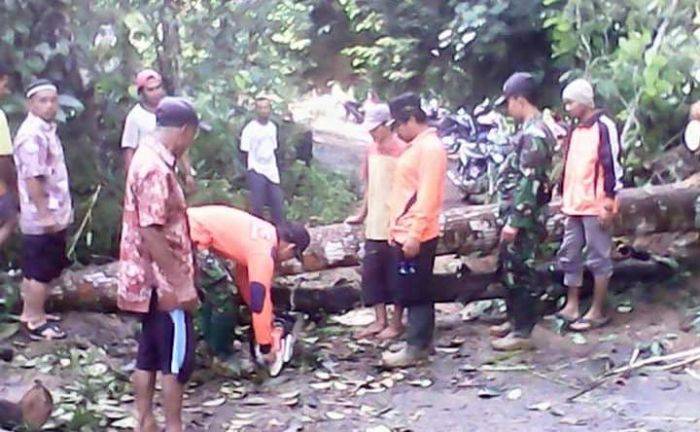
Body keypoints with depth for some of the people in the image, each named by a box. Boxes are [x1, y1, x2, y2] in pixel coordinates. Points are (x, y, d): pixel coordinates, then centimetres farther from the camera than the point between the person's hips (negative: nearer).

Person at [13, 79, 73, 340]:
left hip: (53, 215, 10)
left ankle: (31, 313, 28)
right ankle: (36, 323, 5)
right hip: (42, 218, -10)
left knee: (35, 270, 18)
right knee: (40, 271, -2)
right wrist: (45, 214, -25)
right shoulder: (32, 135, -19)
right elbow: (32, 178, -24)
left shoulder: (46, 130, 13)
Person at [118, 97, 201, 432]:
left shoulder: (148, 158, 10)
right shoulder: (156, 169, -22)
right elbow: (151, 234, -26)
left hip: (150, 279, 10)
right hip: (163, 282, -10)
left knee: (149, 355, 15)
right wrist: (181, 284, -21)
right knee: (178, 358, 1)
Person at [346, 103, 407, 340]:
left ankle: (397, 322, 15)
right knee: (371, 273, 9)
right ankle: (380, 320, 20)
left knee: (395, 275, 4)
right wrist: (362, 214, 17)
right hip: (374, 226, 7)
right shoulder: (372, 149, 9)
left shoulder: (401, 150, -13)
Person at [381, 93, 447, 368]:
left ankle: (416, 348, 0)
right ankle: (421, 342, 20)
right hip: (404, 234, 10)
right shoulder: (416, 147, 17)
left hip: (416, 236, -10)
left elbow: (427, 195, -21)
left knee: (415, 293, -5)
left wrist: (414, 234, -23)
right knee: (410, 292, 13)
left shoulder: (430, 147, -14)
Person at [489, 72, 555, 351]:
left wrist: (514, 221, -23)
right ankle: (514, 320, 30)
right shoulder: (531, 130, 14)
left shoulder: (533, 134, -19)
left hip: (523, 218, -10)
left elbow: (529, 183, -24)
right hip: (516, 215, 10)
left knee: (521, 273, -3)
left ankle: (522, 332, 4)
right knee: (508, 269, 18)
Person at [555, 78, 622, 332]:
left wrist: (609, 203, -16)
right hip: (574, 205, 8)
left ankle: (598, 311, 7)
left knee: (599, 258, 0)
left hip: (595, 206, -8)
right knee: (569, 256, 11)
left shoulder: (604, 127, -10)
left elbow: (612, 166, -14)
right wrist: (563, 197, 20)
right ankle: (571, 306, 20)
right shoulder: (575, 131, 15)